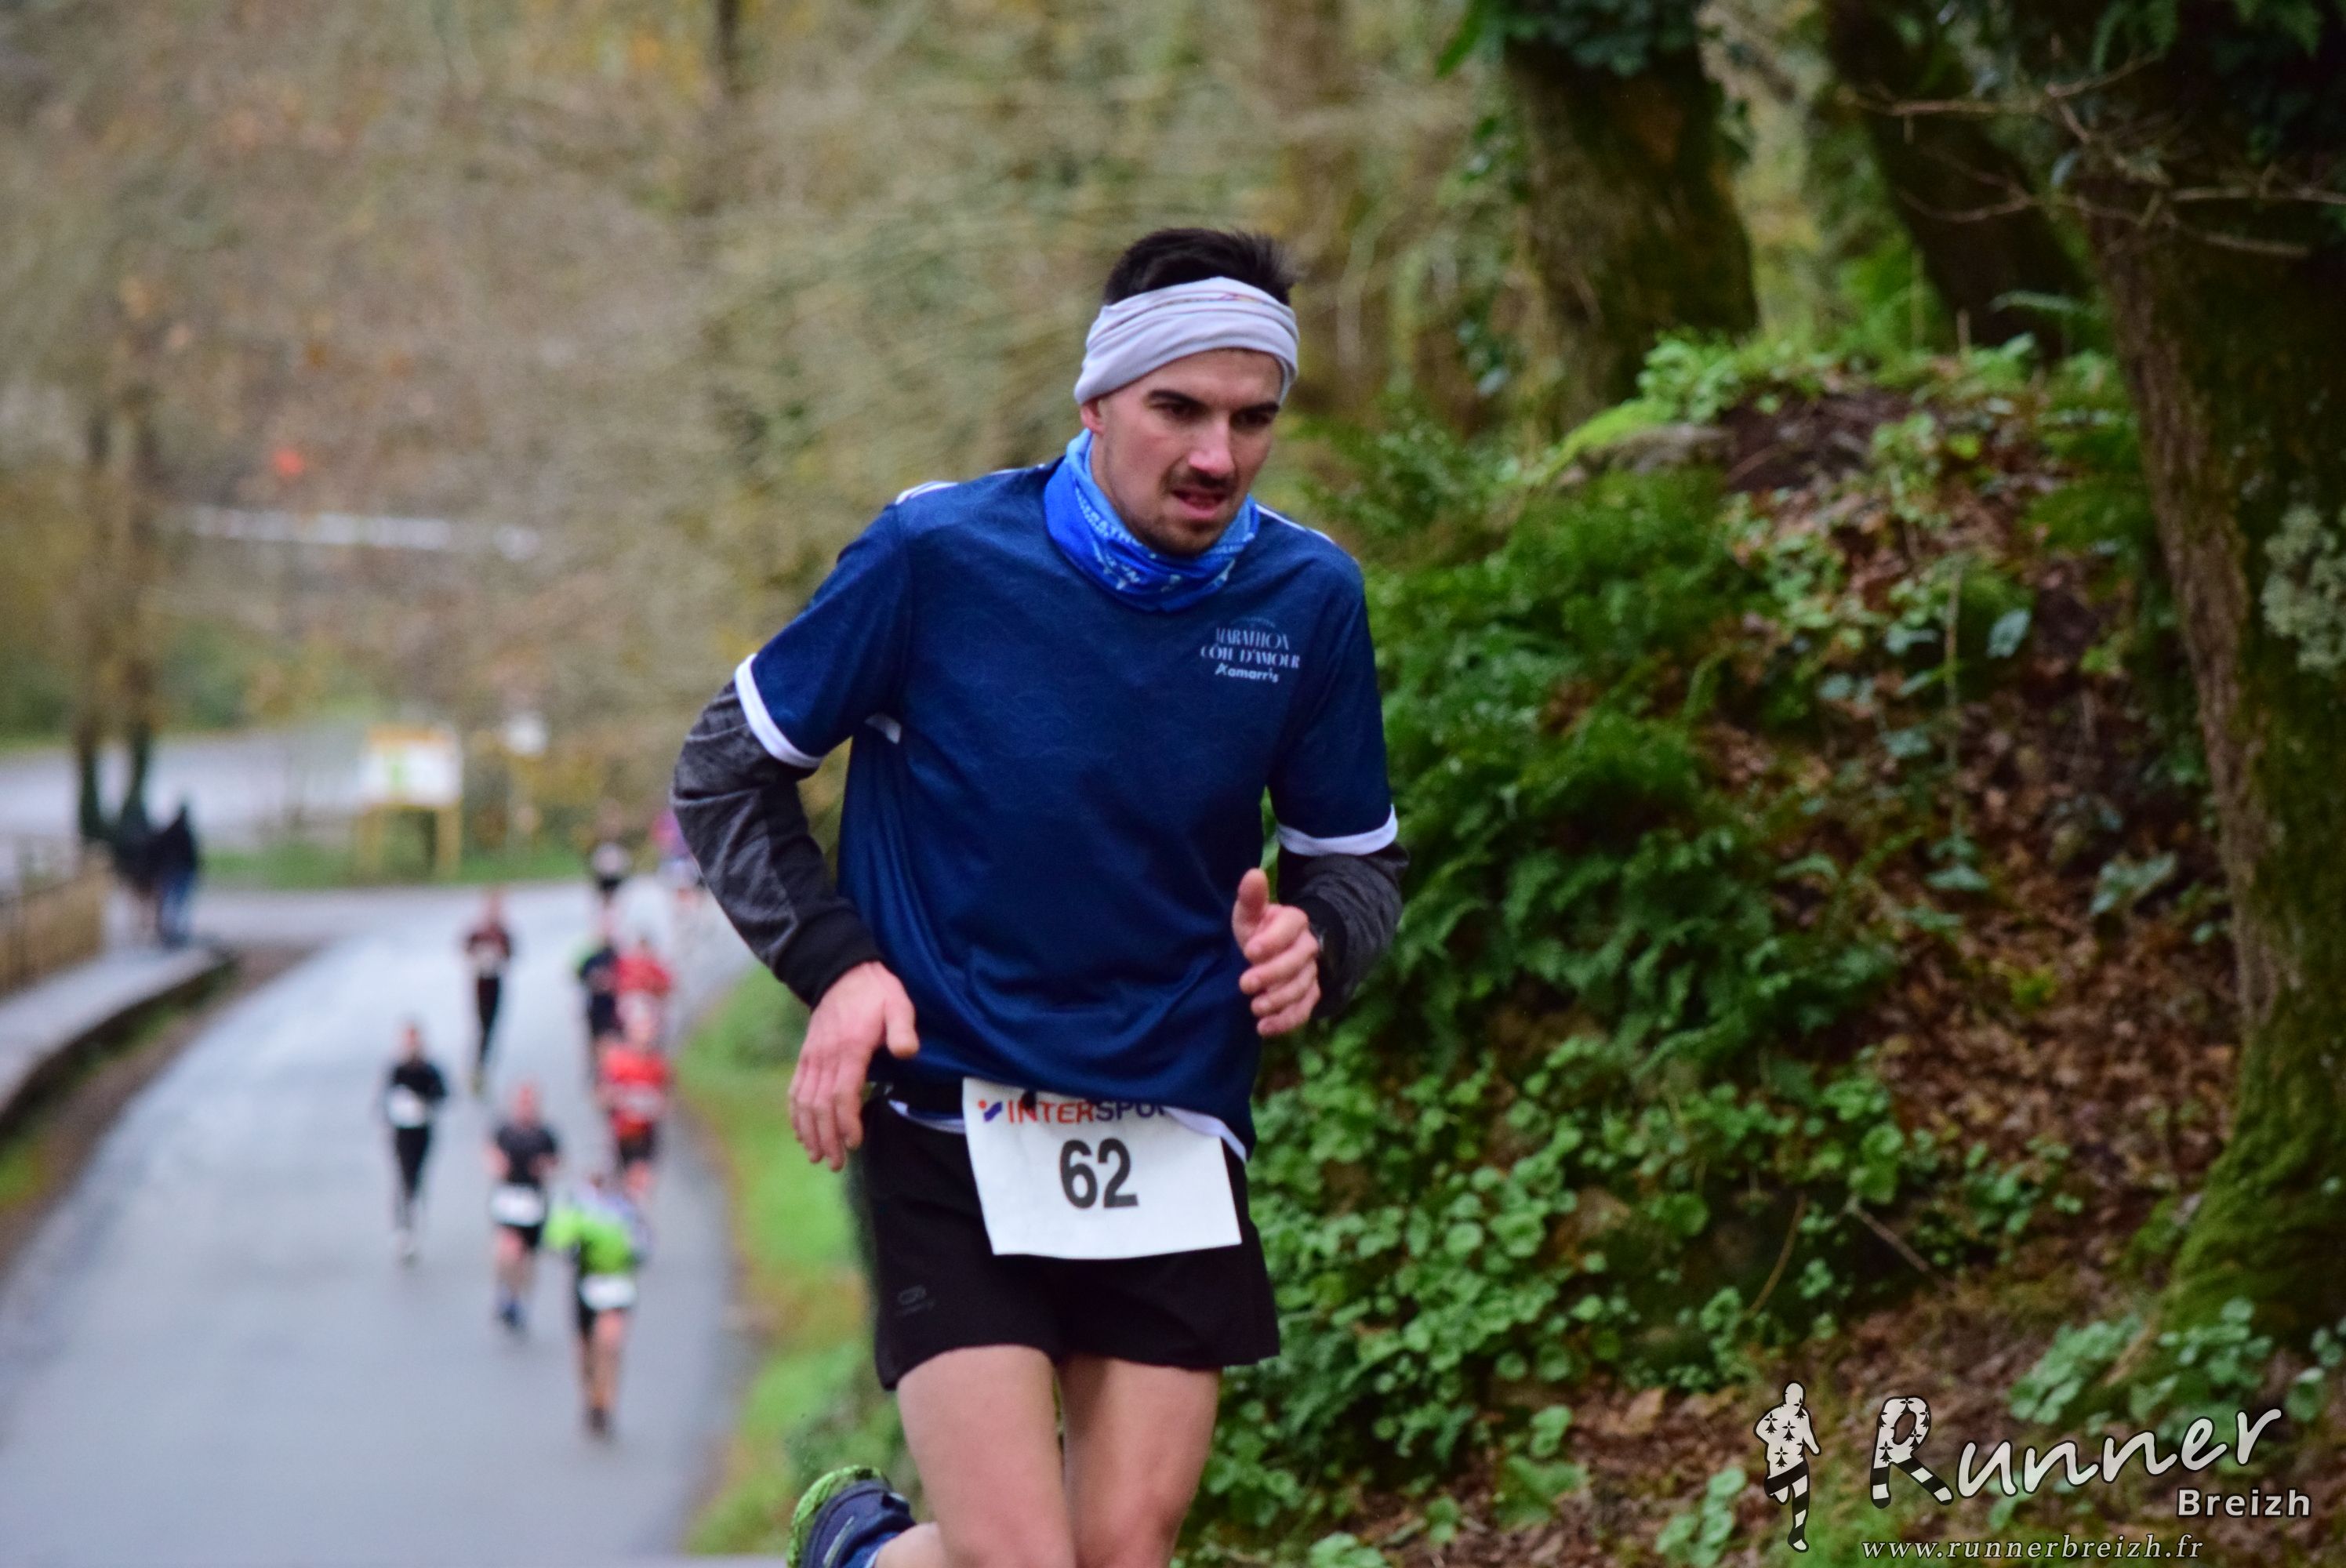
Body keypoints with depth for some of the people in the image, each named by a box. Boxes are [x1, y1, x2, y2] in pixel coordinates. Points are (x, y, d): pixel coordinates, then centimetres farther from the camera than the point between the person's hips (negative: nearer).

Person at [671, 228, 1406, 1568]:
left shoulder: (1308, 598, -1)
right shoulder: (938, 553, -10)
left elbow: (1359, 856, 12)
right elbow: (727, 769, 2)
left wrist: (1313, 943, -11)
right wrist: (834, 962, -11)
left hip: (1177, 1137, 4)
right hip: (950, 1118, -3)